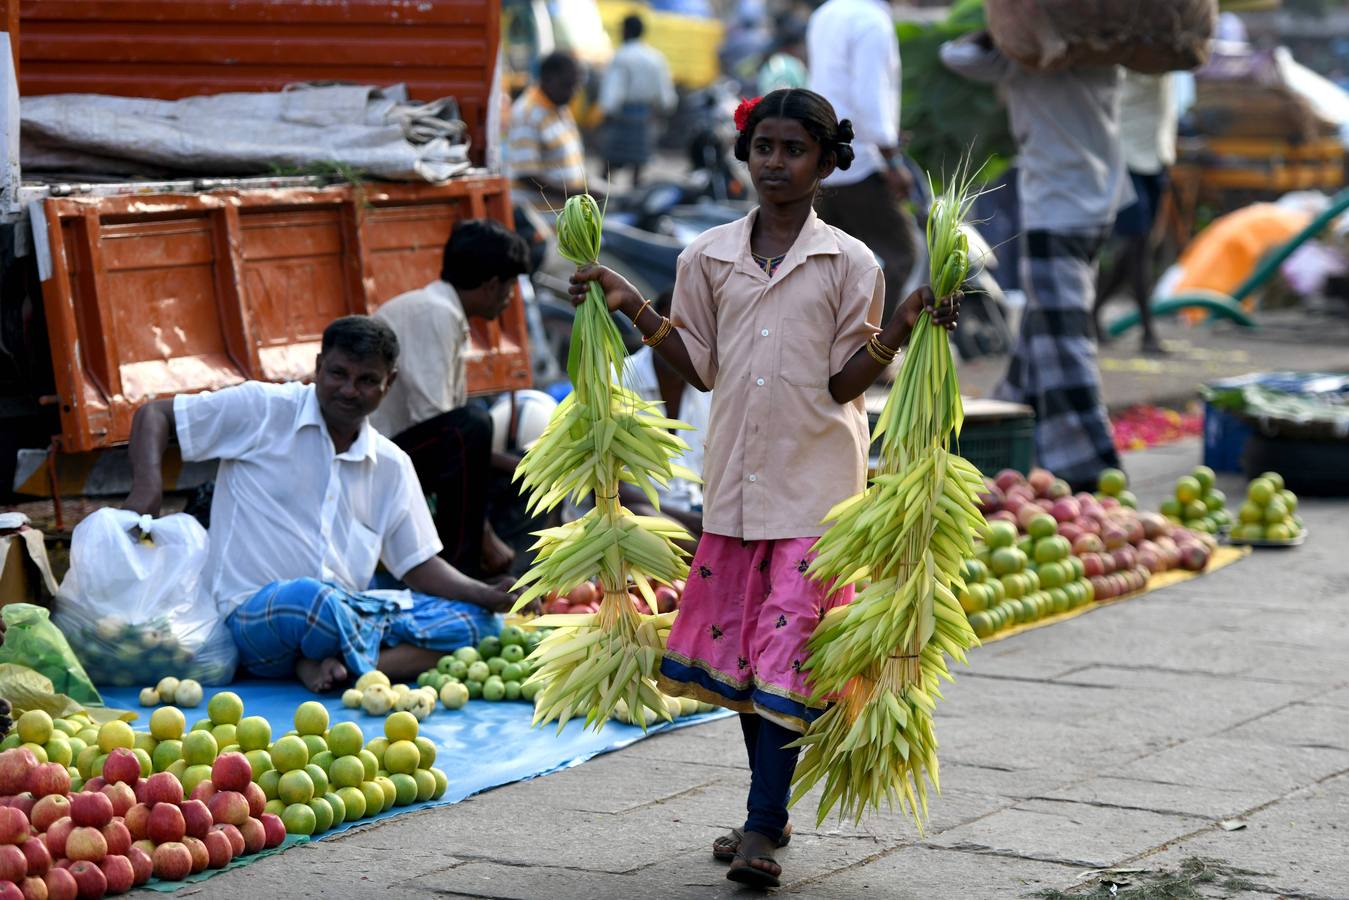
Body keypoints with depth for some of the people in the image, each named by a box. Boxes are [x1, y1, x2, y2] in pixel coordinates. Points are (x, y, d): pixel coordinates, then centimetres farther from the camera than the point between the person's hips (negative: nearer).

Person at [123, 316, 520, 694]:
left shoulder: (392, 466, 16)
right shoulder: (264, 410, 1)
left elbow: (419, 565, 16)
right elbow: (154, 415, 4)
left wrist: (487, 596, -2)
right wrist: (147, 487, -16)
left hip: (348, 614, 6)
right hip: (255, 616, -6)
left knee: (472, 622, -15)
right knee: (312, 597, -41)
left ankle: (329, 665, -28)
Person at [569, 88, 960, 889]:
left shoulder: (850, 264, -2)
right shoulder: (708, 258, 8)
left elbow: (844, 384, -4)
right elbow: (702, 368, 10)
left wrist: (903, 327, -18)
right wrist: (632, 307, 2)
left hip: (815, 482, -4)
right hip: (735, 478, 4)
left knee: (785, 649, -9)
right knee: (736, 644, 9)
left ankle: (764, 827, -7)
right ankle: (769, 811, 22)